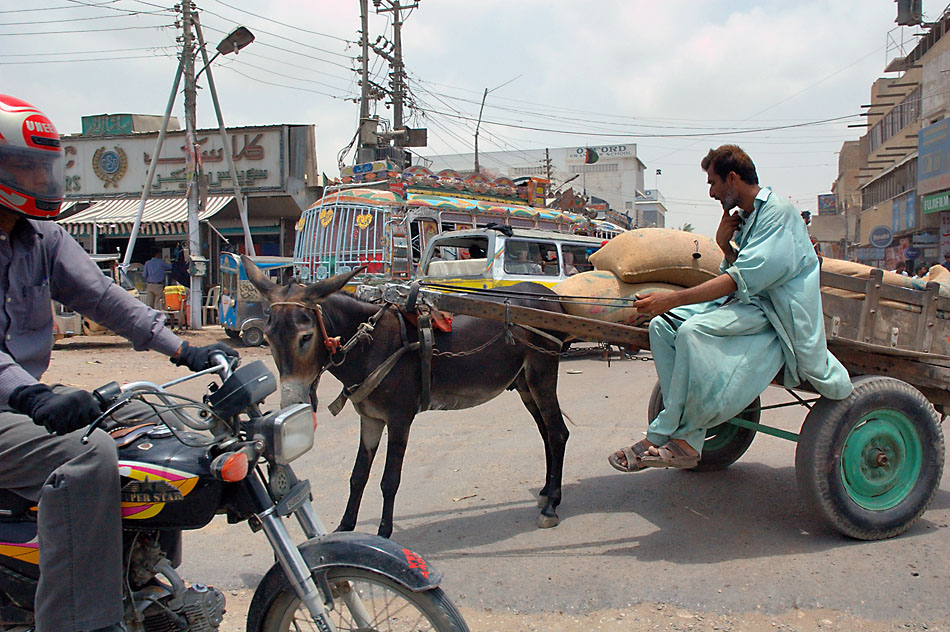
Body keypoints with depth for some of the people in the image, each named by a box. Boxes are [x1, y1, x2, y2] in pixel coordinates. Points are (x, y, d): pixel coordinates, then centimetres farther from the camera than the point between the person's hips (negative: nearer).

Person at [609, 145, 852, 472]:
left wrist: (673, 298, -28)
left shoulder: (778, 211, -12)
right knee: (663, 324, -8)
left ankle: (662, 437, -19)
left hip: (774, 311, -10)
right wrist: (725, 245, 2)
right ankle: (687, 441, -15)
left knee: (694, 330, -32)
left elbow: (742, 279, -23)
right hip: (749, 301, 10)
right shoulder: (746, 216, 18)